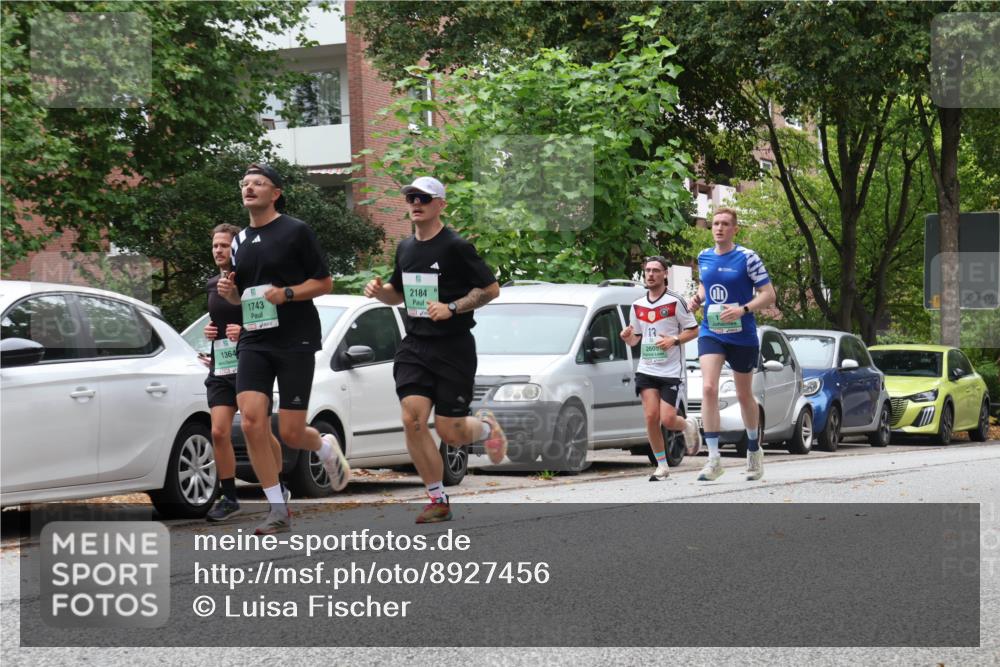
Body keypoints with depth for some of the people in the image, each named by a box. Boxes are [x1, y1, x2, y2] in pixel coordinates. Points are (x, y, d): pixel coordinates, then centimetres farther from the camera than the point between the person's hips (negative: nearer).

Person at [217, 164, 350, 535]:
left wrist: (286, 293, -17)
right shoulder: (241, 241, 14)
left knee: (290, 433, -5)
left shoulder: (296, 231, -3)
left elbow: (324, 282, -3)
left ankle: (325, 446, 32)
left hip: (296, 341, -5)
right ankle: (278, 510, -3)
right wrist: (230, 292, 1)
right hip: (254, 342, 5)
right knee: (252, 422, -13)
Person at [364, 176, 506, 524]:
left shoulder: (456, 246, -9)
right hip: (414, 347, 5)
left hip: (454, 348, -5)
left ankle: (486, 426, 32)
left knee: (450, 433, -5)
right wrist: (380, 290, 3)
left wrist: (452, 308, -18)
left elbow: (491, 288, -7)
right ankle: (438, 500, 0)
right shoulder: (405, 248, 11)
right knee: (412, 420, -12)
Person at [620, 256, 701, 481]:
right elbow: (634, 338, 20)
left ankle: (688, 426, 26)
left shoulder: (675, 301, -5)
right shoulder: (638, 305, 11)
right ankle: (662, 465, 4)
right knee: (651, 417, -9)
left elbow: (694, 330, -2)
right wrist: (627, 337, -3)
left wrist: (674, 340, -18)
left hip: (672, 370, -4)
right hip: (646, 369, 4)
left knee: (667, 420, -10)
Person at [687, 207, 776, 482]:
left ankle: (754, 449, 36)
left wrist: (743, 309, -24)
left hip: (742, 336, -3)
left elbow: (769, 295, -9)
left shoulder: (747, 258, -9)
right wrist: (698, 298, 3)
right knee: (708, 389, -17)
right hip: (710, 333, 3)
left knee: (744, 395, 12)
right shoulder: (704, 257, 6)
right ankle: (714, 459, -18)